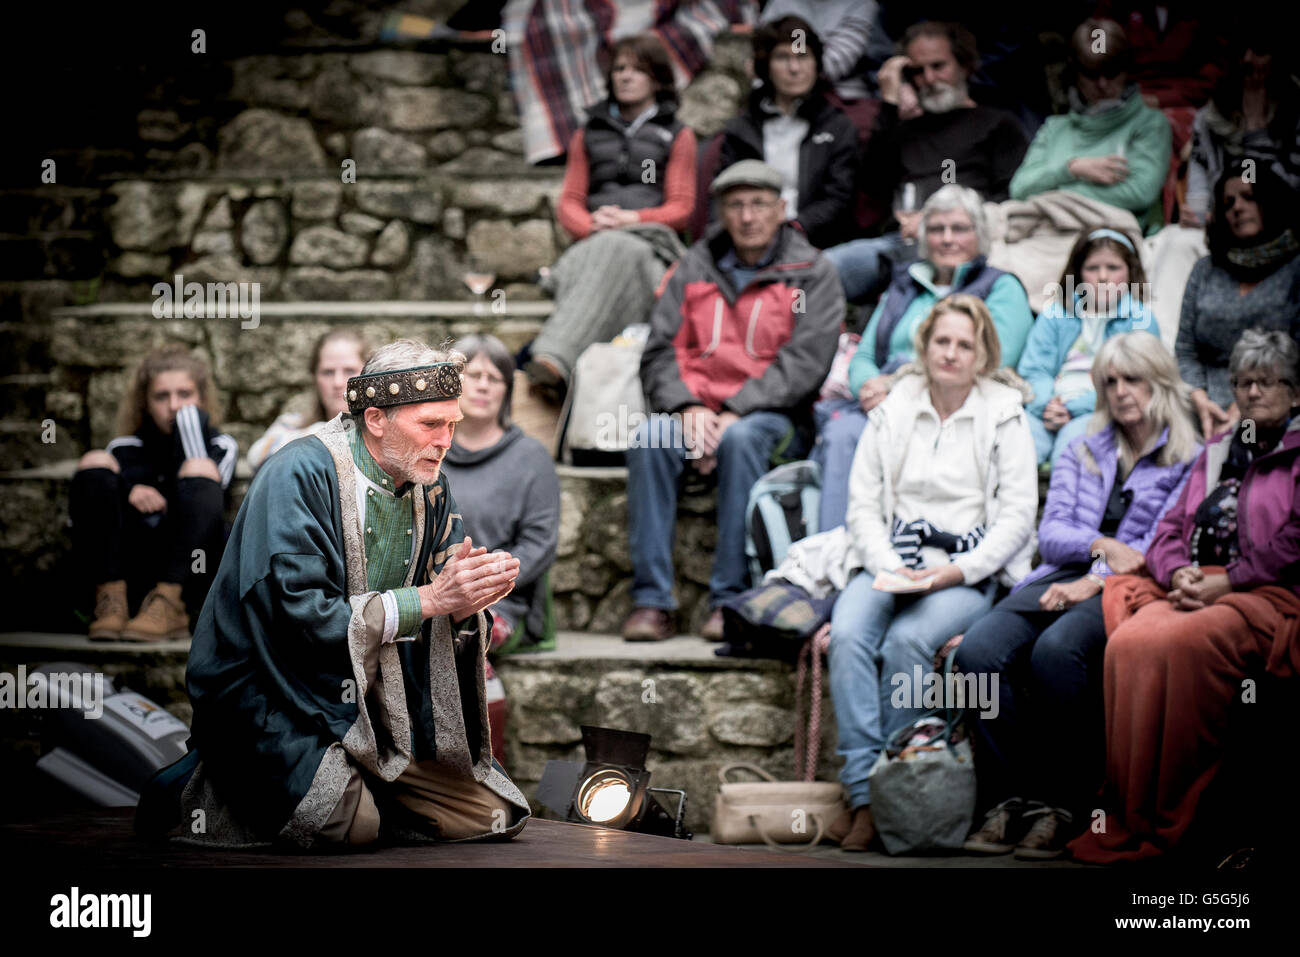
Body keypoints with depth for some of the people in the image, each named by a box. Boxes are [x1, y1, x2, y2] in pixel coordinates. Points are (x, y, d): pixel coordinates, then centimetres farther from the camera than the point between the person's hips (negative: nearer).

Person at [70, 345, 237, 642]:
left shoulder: (221, 446, 15)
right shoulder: (125, 448, 17)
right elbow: (77, 516, 5)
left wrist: (191, 422, -4)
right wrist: (127, 494, -14)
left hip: (188, 572, -1)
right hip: (125, 569, 1)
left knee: (201, 470, -22)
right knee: (95, 461, -12)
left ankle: (168, 607, -35)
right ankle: (111, 600, -25)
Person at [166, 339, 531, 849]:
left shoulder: (430, 489, 6)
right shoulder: (300, 473, -16)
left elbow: (445, 619, 6)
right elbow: (300, 613, -25)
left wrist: (465, 602, -19)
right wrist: (429, 599, -24)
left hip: (374, 701, 7)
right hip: (270, 697, -7)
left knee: (489, 815, 1)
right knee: (350, 825, -28)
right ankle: (213, 786, -1)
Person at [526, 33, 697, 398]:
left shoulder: (678, 136, 20)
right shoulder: (587, 137, 30)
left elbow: (681, 208, 10)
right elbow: (569, 203, 20)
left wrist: (631, 219, -10)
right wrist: (592, 224, -6)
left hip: (651, 243, -3)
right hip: (593, 243, 3)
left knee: (614, 251, -42)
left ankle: (554, 358, -63)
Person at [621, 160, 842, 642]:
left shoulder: (810, 273, 5)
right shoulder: (696, 267, 14)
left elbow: (803, 362, -7)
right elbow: (661, 350, 8)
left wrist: (733, 414, -17)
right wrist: (689, 407, -12)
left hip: (771, 414, -3)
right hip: (695, 409, 3)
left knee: (742, 439, -37)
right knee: (648, 439, -30)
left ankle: (730, 598, -31)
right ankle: (651, 599, -28)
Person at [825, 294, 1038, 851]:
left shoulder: (1004, 414, 3)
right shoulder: (892, 410, 11)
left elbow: (1018, 514, -2)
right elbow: (862, 505, 8)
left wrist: (959, 571, -14)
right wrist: (889, 568, -9)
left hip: (973, 570, -3)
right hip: (893, 562, 3)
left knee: (907, 639, -32)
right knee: (847, 633, -28)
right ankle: (863, 792, -29)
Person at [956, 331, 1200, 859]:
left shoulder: (1189, 460, 10)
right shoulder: (1082, 450, 25)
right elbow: (1050, 533, 14)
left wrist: (1095, 582, -14)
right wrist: (1101, 545, -8)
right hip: (1062, 579, 5)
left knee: (1056, 651, -38)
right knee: (979, 649, -28)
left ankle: (1064, 806, -28)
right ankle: (1008, 801, -23)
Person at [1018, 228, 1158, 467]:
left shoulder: (1140, 319, 8)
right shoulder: (1056, 312, 19)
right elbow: (1033, 369, 11)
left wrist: (1072, 408, -14)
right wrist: (1046, 405, -12)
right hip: (1050, 405, 3)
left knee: (1073, 435, -35)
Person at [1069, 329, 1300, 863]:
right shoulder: (1216, 452, 27)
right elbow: (1170, 529, 20)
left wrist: (1226, 582, -14)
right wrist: (1179, 572, -2)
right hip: (1196, 589, 5)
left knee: (1182, 643, -37)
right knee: (1128, 641, -29)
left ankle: (1169, 823, -30)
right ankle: (1127, 817, -27)